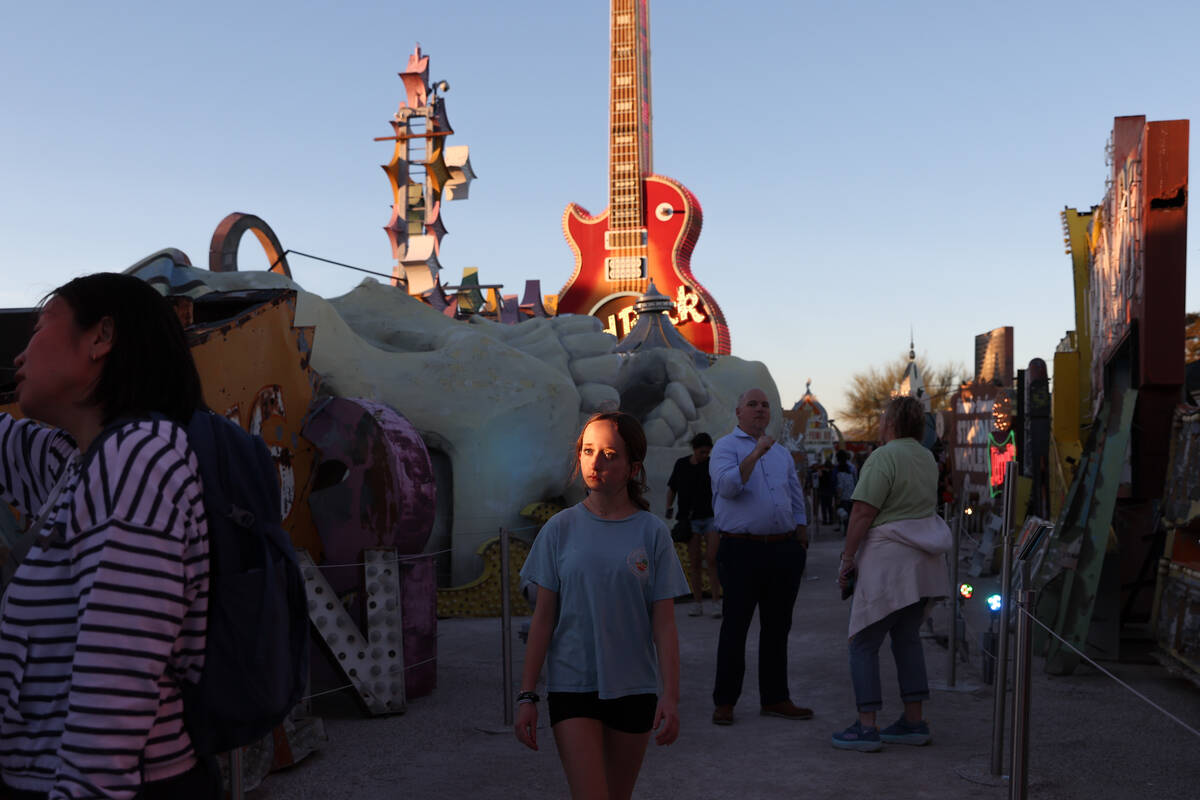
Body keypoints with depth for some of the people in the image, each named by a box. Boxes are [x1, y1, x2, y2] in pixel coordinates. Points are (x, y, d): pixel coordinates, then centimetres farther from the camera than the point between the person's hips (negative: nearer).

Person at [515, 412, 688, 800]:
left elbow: (664, 624, -1)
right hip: (571, 687, -1)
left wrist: (671, 696, -8)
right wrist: (527, 695, -1)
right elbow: (543, 619, 1)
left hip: (633, 690, 1)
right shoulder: (561, 529, -1)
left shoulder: (651, 532, -1)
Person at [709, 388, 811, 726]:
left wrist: (801, 544, 15)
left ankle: (775, 698, 18)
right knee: (735, 626, -3)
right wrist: (756, 453, -20)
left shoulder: (782, 453, 20)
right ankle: (724, 701, 5)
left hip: (783, 551, 6)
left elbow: (797, 502, 23)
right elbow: (728, 486, -18)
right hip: (742, 549, -6)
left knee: (777, 627, 9)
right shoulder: (725, 447, 1)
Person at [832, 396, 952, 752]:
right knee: (907, 638, 15)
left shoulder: (884, 457, -13)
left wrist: (847, 557, -10)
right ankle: (914, 722, 17)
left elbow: (864, 512, -17)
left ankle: (866, 726, -3)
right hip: (923, 562, 8)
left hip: (887, 561, -8)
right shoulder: (927, 458, 12)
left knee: (864, 643, -1)